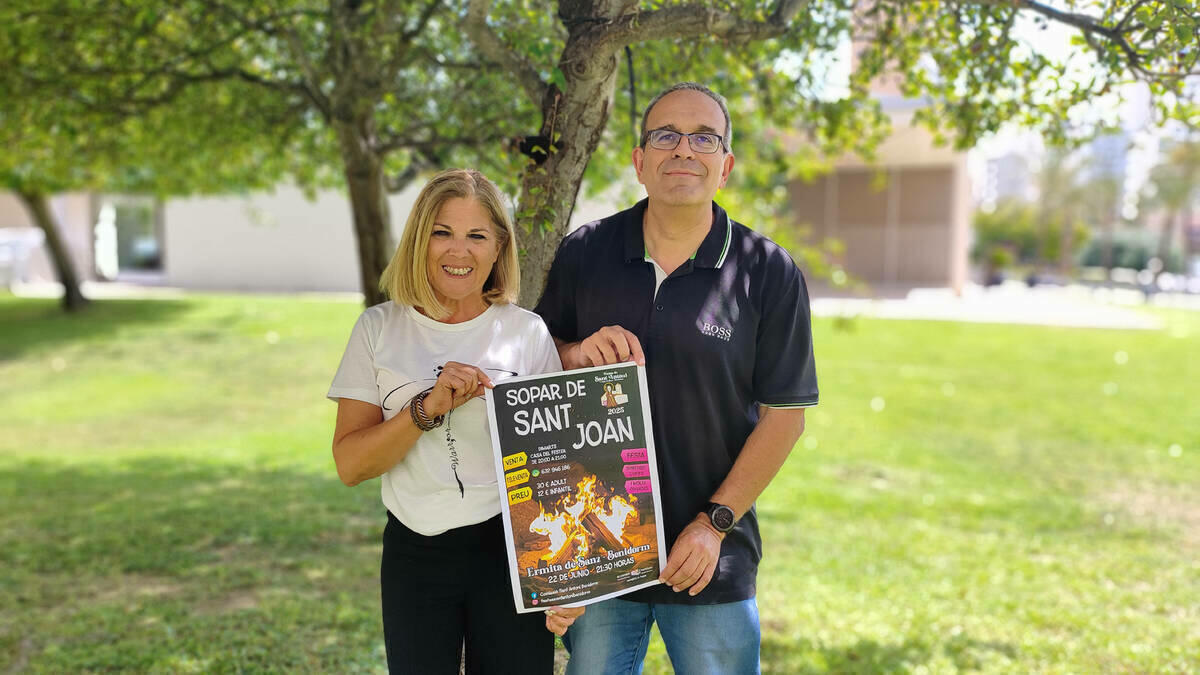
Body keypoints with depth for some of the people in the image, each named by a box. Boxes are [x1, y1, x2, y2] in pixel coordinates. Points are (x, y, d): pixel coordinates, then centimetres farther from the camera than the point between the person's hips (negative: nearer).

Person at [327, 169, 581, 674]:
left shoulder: (528, 333, -2)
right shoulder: (379, 329, 0)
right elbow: (350, 465, -5)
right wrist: (428, 408, -20)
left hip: (509, 550, 0)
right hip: (415, 555, 1)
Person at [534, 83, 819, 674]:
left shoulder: (770, 274, -6)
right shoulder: (584, 253, 1)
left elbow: (783, 415, -5)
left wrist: (716, 521, -10)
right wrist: (577, 354, -12)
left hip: (712, 559, -2)